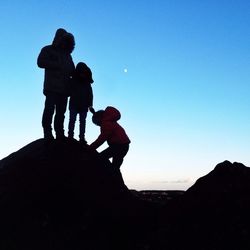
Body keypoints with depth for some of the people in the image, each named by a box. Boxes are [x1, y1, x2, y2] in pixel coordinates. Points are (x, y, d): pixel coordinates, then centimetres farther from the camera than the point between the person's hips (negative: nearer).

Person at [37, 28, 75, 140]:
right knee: (49, 110, -10)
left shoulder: (67, 54, 25)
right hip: (52, 87, -5)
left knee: (61, 112, 2)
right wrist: (58, 65, -10)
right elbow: (41, 62, -7)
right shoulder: (48, 50, 9)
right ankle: (48, 133, -9)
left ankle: (59, 134, 3)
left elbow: (72, 71, 23)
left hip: (64, 88, 5)